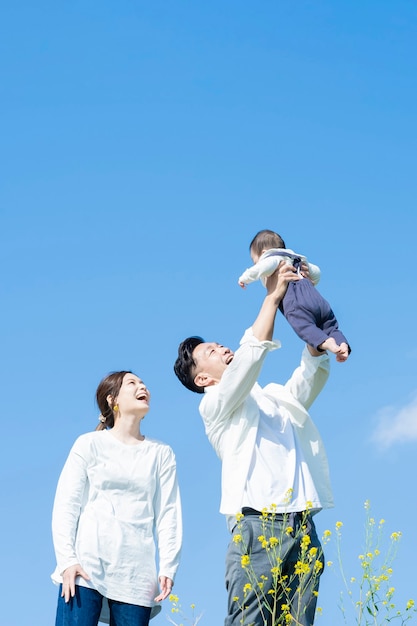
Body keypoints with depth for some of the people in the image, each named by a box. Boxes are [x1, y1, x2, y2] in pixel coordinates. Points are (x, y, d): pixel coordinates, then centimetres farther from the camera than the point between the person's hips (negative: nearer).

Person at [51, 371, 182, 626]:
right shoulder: (90, 444, 9)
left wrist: (167, 568, -2)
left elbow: (169, 514, 9)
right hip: (86, 564, -2)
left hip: (135, 572, 2)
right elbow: (66, 506, 3)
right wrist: (67, 560, -9)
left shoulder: (161, 453, 15)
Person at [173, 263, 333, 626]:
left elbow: (313, 371, 21)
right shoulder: (215, 404, 7)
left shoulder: (275, 396, 28)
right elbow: (252, 353, -7)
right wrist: (273, 296, 0)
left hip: (303, 526, 6)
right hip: (257, 523, -5)